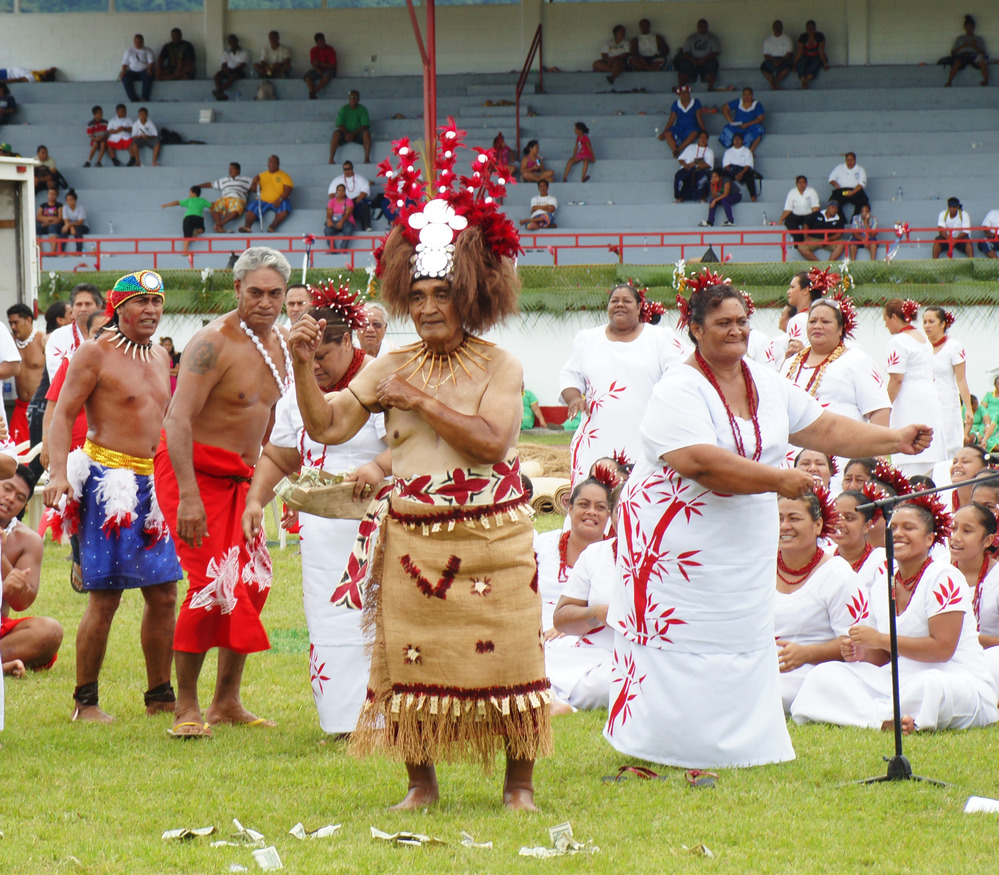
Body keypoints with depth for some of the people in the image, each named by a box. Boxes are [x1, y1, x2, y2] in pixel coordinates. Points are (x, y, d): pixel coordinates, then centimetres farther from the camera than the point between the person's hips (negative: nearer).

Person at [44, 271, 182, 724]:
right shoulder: (94, 353, -6)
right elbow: (63, 414, -10)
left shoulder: (160, 358, 16)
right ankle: (85, 700, 0)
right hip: (108, 478, -7)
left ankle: (160, 695, 18)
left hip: (153, 482, 7)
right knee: (105, 597, -8)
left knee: (163, 593, 8)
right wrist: (59, 473, -22)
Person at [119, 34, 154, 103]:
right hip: (133, 72, 2)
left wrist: (149, 69, -21)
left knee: (147, 77, -38)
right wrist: (123, 70, -8)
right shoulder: (129, 51, 16)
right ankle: (133, 99, -33)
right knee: (125, 78, -30)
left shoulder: (147, 51, 10)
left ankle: (144, 99, -37)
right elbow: (125, 62, 11)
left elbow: (151, 61, -2)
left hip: (144, 71, -2)